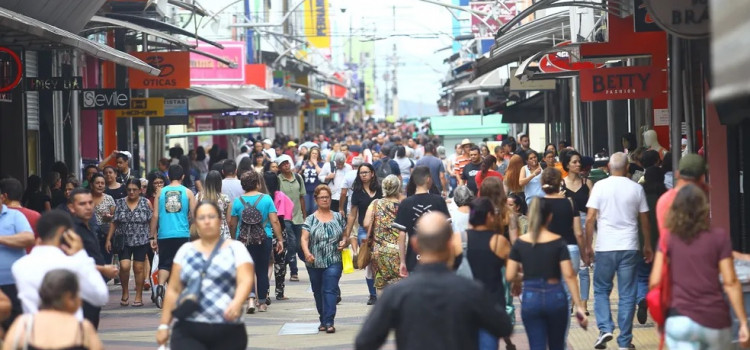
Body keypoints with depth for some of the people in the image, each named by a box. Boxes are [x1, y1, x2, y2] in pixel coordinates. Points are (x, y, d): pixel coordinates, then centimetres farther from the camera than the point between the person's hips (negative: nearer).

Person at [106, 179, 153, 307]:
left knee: (138, 268, 1)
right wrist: (108, 239, 2)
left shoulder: (146, 203, 0)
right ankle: (125, 291, 11)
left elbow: (152, 222, 1)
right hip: (124, 241, 1)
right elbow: (114, 223, 6)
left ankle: (139, 296, 12)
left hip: (141, 241, -1)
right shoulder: (119, 203, 5)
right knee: (124, 266, -12)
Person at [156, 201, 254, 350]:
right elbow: (173, 290, 14)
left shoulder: (235, 248, 4)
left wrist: (237, 303, -31)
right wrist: (164, 325, 9)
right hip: (188, 331, 1)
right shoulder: (186, 251, 13)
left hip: (227, 332, -1)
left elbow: (245, 280, -10)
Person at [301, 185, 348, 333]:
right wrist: (307, 253, -25)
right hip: (315, 263, 1)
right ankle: (323, 320, 24)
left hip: (333, 261, -1)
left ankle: (329, 322, -16)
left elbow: (345, 235, 18)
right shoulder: (311, 219, 3)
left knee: (330, 290, -12)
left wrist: (344, 242, -5)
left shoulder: (338, 217, 8)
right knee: (318, 292, 10)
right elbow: (304, 238, -7)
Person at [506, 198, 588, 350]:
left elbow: (510, 276, -1)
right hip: (555, 296, 0)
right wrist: (578, 306, -7)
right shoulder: (558, 242, -6)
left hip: (530, 298, 0)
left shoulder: (520, 243, -1)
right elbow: (569, 275, -10)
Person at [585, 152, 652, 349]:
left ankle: (605, 328, -4)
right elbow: (644, 220, 9)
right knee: (627, 295, 5)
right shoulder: (636, 189, 3)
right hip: (629, 248, 1)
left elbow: (590, 218, -5)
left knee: (601, 290, 14)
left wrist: (588, 246, 4)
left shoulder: (600, 186, -2)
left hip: (605, 247, -1)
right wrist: (648, 246, 20)